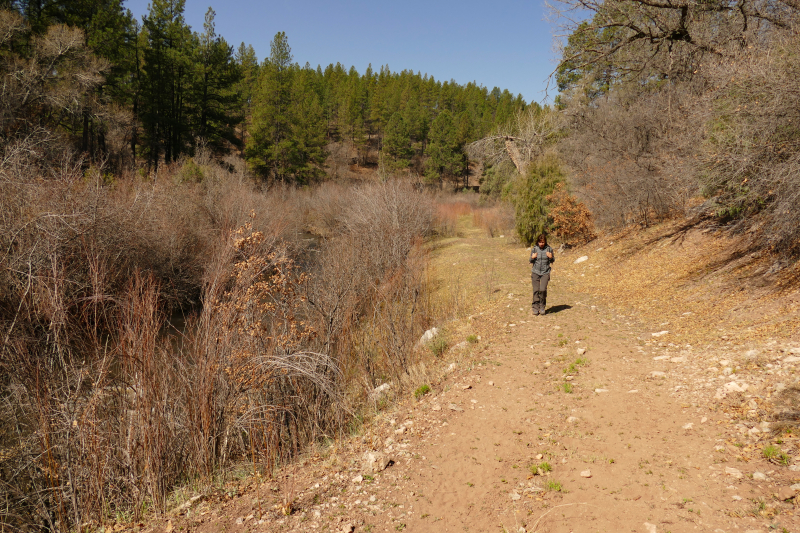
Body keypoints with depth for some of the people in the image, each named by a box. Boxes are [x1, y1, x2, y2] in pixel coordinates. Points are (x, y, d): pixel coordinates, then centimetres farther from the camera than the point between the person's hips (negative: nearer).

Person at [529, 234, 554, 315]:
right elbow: (530, 261, 10)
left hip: (545, 272, -1)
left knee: (543, 289, -13)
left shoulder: (549, 249, -2)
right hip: (535, 272, 1)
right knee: (536, 290, -1)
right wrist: (532, 258, -12)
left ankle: (542, 307, 7)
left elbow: (552, 261, 9)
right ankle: (535, 307, 12)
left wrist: (551, 257, -13)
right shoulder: (534, 249, 0)